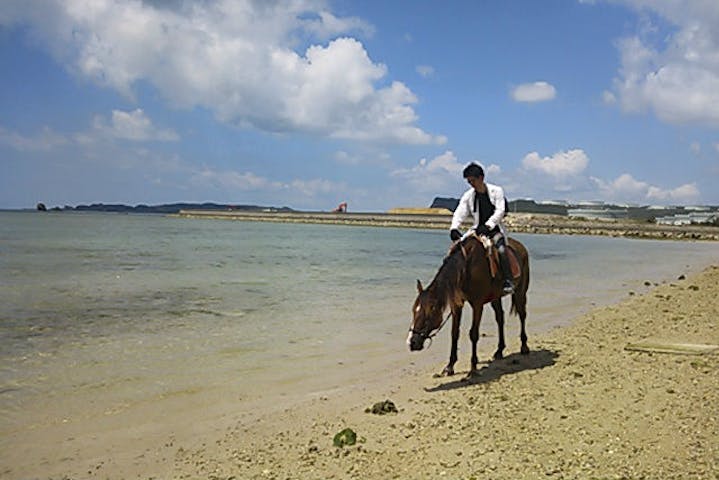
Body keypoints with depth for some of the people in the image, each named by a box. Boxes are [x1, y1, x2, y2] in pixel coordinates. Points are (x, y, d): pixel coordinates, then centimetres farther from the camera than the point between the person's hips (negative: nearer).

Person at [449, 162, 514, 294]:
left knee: (501, 249, -31)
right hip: (477, 229, 4)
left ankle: (508, 281, -25)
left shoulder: (496, 191, -3)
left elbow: (500, 211, -11)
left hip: (494, 228, -4)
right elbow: (459, 213, -3)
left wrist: (487, 225, -25)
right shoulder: (468, 195, 5)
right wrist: (454, 228, -21)